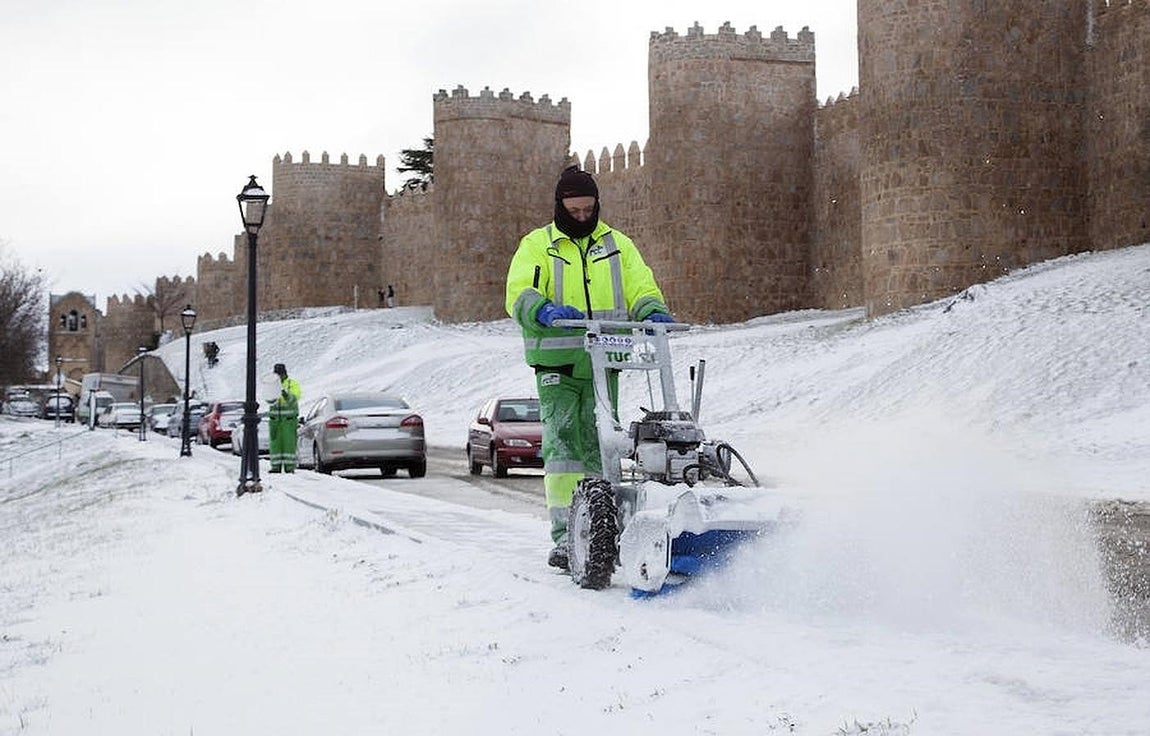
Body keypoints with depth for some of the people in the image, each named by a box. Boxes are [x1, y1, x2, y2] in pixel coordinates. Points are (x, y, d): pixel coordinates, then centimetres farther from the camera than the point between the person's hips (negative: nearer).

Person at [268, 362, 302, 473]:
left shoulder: (293, 384, -1)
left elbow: (294, 399, -15)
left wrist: (287, 396, -35)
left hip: (289, 418, -3)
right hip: (275, 418, 3)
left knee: (289, 442, -6)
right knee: (275, 442, 1)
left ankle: (289, 467, -4)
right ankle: (276, 466, 4)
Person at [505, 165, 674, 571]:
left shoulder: (618, 245, 16)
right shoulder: (537, 245, 7)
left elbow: (641, 289, 12)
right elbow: (519, 294, -6)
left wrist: (652, 310, -13)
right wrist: (544, 310, -28)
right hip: (556, 364, -3)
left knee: (599, 446, 2)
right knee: (562, 443, -12)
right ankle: (564, 534, -14)